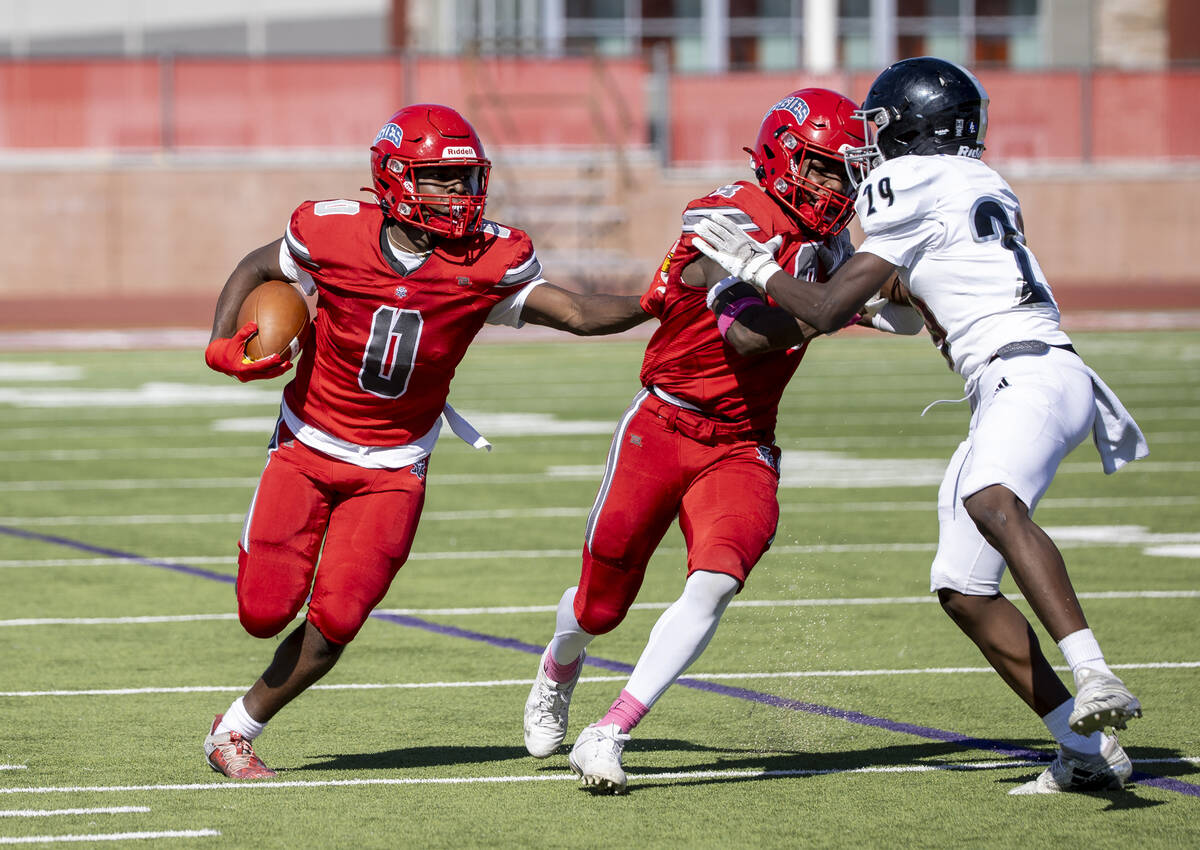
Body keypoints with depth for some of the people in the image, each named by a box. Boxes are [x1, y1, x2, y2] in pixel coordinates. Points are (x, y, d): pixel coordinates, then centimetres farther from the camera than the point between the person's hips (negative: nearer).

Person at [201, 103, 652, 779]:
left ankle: (237, 730, 11)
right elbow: (256, 270, 3)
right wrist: (224, 346, -10)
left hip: (393, 466, 1)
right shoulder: (334, 234, -15)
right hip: (309, 446, 0)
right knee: (265, 612, -6)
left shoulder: (487, 260, -14)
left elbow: (578, 313, -16)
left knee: (335, 621, -10)